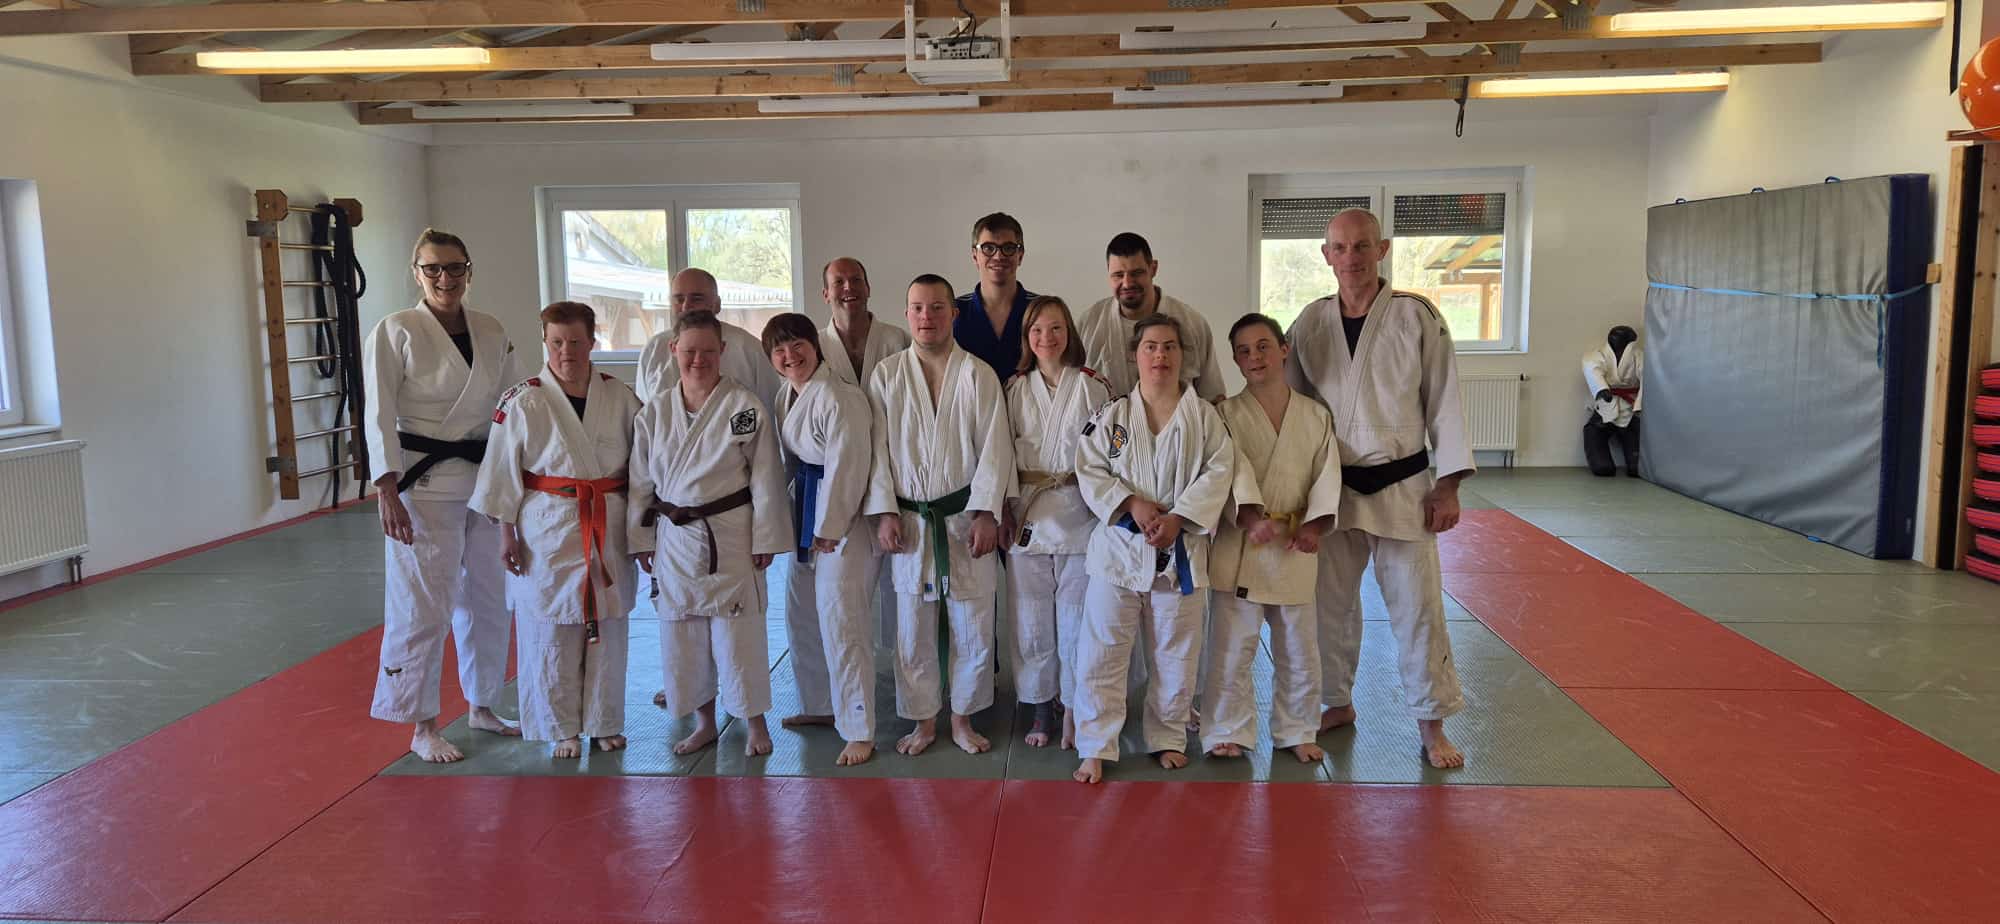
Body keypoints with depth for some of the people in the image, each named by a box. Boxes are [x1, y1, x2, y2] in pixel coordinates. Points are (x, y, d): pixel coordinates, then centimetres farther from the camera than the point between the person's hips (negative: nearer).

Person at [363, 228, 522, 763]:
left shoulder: (491, 332, 6)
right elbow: (379, 416, -11)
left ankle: (481, 707, 31)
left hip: (486, 480, 6)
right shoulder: (396, 332, -8)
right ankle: (422, 728, 13)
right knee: (424, 605, -1)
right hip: (424, 483, -5)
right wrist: (387, 492, -19)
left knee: (487, 598, 14)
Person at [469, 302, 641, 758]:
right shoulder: (522, 401, -6)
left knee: (608, 629, 9)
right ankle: (561, 729, 18)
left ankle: (603, 722, 25)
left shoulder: (620, 397, 2)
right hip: (547, 530, -2)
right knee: (550, 631, 3)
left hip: (608, 528, 3)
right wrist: (507, 533, -3)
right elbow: (502, 470, -2)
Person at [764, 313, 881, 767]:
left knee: (841, 621, -10)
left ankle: (859, 731, -2)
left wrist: (829, 529, -17)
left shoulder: (840, 399, -21)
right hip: (805, 515, 10)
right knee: (802, 614, 19)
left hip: (842, 517, -10)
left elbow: (846, 468, -21)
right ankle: (820, 705, 36)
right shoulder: (786, 397, 8)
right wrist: (801, 523, 15)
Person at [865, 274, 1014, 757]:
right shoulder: (887, 375, 3)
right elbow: (879, 448, 2)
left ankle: (962, 719, 24)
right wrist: (884, 512, -6)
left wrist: (985, 513, -11)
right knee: (913, 633, 9)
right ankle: (924, 721, 25)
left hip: (966, 520, -1)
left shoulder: (978, 375, -1)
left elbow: (994, 447, -4)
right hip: (908, 522, 1)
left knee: (973, 631, 6)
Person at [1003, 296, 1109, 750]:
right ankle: (1041, 709, 22)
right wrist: (1003, 510, 2)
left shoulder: (1090, 386, 0)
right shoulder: (1015, 389, 7)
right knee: (1031, 620, 7)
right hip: (1027, 516, 2)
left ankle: (1075, 712, 16)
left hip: (1077, 514, -2)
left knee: (1075, 617, 1)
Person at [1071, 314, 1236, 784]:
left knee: (1175, 655, 12)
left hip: (1181, 548, 1)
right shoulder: (1110, 415, 2)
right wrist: (1133, 504, -17)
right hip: (1119, 545, 0)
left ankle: (1168, 737, 31)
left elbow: (1218, 472, -5)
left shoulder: (1204, 415, 1)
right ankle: (1095, 748, 9)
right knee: (1102, 653, 0)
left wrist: (1177, 517, -16)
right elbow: (1090, 472, -2)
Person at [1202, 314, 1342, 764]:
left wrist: (1315, 524, -18)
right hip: (1238, 546, -2)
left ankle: (1296, 731, 30)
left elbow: (1327, 475, -2)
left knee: (1299, 651, 13)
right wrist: (1252, 518, -32)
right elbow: (1233, 469, -16)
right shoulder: (1226, 414, -3)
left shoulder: (1316, 416, 4)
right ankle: (1228, 730, 19)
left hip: (1295, 549, 2)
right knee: (1231, 647, 2)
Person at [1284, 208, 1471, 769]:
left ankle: (1432, 723, 17)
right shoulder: (1311, 323, 2)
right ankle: (1338, 703, 32)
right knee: (1332, 604, 13)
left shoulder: (1416, 316, -7)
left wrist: (1448, 486, -7)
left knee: (1417, 607, 2)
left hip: (1401, 487, -3)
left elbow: (1444, 401, -5)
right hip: (1333, 489, 3)